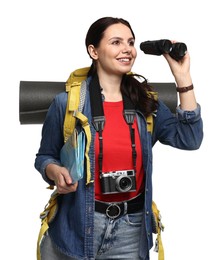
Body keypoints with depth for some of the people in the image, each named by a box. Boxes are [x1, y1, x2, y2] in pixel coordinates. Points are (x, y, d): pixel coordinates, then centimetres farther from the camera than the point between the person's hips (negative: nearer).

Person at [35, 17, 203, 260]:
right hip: (76, 224, -2)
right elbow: (45, 157, 3)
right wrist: (56, 172, -20)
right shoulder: (67, 102, -7)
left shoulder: (146, 102, 3)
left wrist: (182, 76, -10)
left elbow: (189, 139, -9)